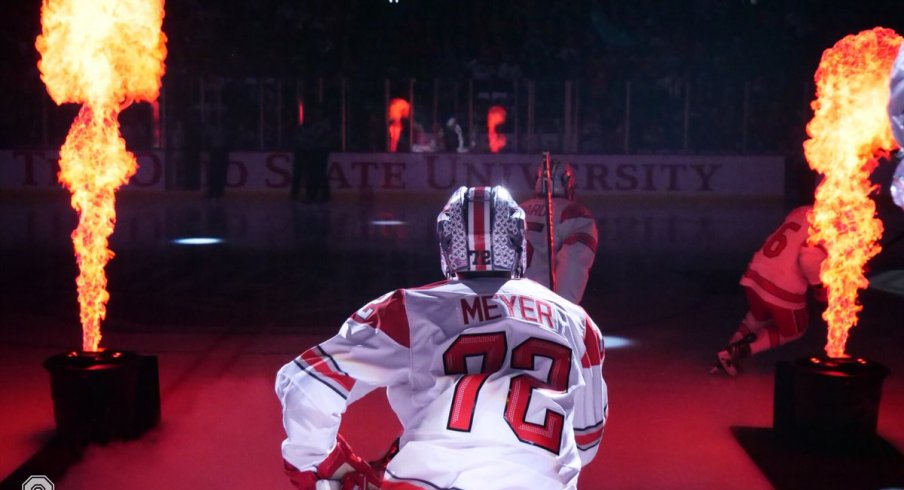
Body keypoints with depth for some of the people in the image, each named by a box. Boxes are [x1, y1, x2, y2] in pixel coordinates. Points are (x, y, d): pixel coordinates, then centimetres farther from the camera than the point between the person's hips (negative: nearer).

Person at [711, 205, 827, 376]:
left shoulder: (801, 212, 12)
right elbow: (810, 258, -23)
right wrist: (820, 285, -7)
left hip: (755, 276, 7)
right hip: (783, 290, -7)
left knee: (758, 317, 35)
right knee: (792, 331, 21)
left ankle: (730, 353, 20)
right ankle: (743, 349, 5)